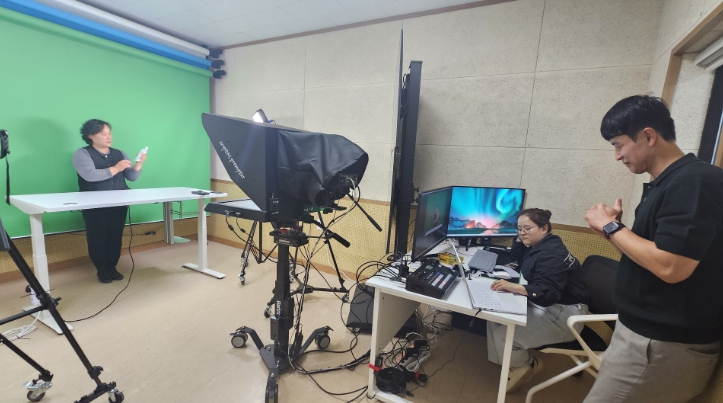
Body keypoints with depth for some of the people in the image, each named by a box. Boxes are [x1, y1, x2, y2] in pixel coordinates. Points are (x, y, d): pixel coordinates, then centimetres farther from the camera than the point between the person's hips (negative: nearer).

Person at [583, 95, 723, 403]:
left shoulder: (695, 181, -19)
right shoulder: (666, 184, 10)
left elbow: (670, 267, -27)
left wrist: (611, 227, -16)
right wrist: (613, 228, -1)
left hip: (664, 343, -9)